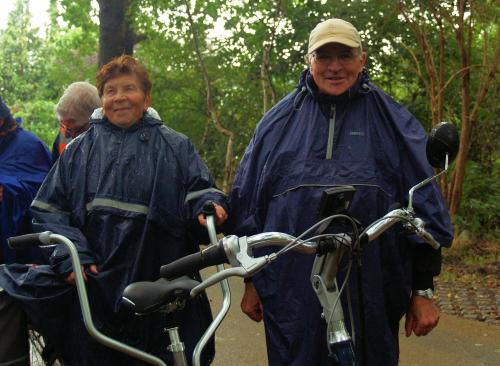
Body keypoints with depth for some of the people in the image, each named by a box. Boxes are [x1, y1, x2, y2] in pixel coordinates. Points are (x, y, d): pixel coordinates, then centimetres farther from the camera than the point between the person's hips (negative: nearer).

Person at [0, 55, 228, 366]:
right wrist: (70, 255, -9)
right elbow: (49, 208, 7)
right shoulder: (79, 150, 12)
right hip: (93, 287, 1)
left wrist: (210, 206, -20)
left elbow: (200, 191, 4)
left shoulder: (176, 147, 10)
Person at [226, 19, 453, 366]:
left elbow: (423, 204, 4)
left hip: (371, 294, 0)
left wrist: (423, 289, 2)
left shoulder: (392, 121, 4)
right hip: (293, 294, 1)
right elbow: (249, 200, 10)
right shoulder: (279, 121, 7)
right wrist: (252, 281, 10)